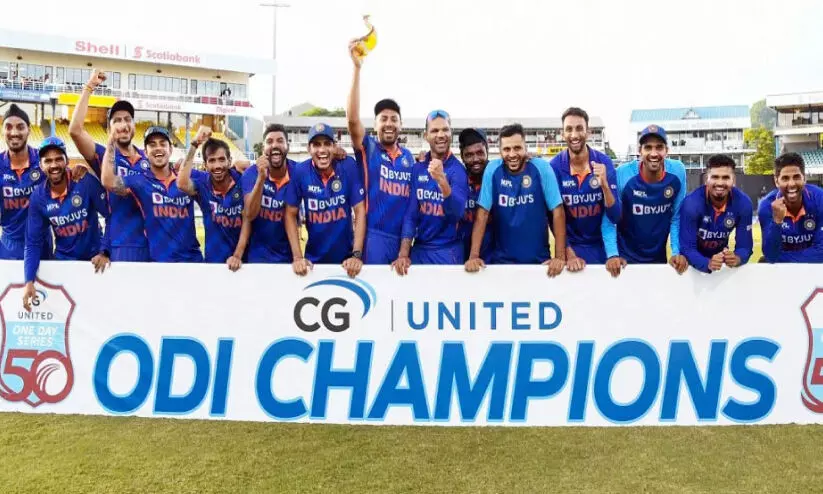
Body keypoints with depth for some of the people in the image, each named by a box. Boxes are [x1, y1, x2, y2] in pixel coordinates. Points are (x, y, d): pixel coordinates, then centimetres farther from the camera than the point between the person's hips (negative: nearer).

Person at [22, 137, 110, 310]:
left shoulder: (86, 182, -18)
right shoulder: (38, 196, -8)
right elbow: (33, 243, -5)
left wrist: (105, 252, -20)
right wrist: (29, 281, -15)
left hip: (94, 257, -2)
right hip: (64, 259, 2)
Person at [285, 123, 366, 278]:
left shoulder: (348, 166, -13)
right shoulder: (300, 171, -12)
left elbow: (360, 211, -11)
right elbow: (291, 214, -5)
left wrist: (357, 255, -18)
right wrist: (297, 257, -12)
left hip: (346, 255, 0)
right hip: (314, 257, 0)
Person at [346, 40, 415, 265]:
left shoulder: (408, 156, 11)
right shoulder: (368, 149, -2)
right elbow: (352, 119, -19)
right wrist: (357, 68, -25)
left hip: (403, 238, 5)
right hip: (374, 237, -4)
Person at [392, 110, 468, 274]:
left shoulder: (458, 169, -10)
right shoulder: (417, 169, 1)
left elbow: (457, 212, -23)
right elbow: (410, 213, 0)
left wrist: (441, 179, -39)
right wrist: (403, 254, -7)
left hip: (447, 250, -3)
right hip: (419, 248, 3)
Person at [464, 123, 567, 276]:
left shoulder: (542, 168, -10)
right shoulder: (492, 169, -7)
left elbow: (557, 212, -10)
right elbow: (483, 214, -6)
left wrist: (560, 257, -16)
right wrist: (474, 256, -15)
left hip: (539, 259, 0)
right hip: (502, 259, 0)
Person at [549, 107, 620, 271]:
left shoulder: (604, 162, -13)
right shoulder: (555, 166, -14)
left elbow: (615, 217, -14)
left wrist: (604, 184, -29)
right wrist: (569, 254, -16)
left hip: (601, 244, 1)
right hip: (570, 245, -1)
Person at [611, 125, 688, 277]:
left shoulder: (677, 172, -11)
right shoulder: (623, 174, -20)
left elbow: (677, 217, -2)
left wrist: (677, 252, -9)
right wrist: (612, 254, -19)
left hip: (659, 257, 3)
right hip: (625, 257, -3)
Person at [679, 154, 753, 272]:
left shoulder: (744, 203, -18)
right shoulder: (691, 203, -26)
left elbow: (745, 246, -15)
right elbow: (687, 248, -26)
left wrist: (736, 259, -37)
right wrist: (708, 264, -44)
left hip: (721, 255, 1)